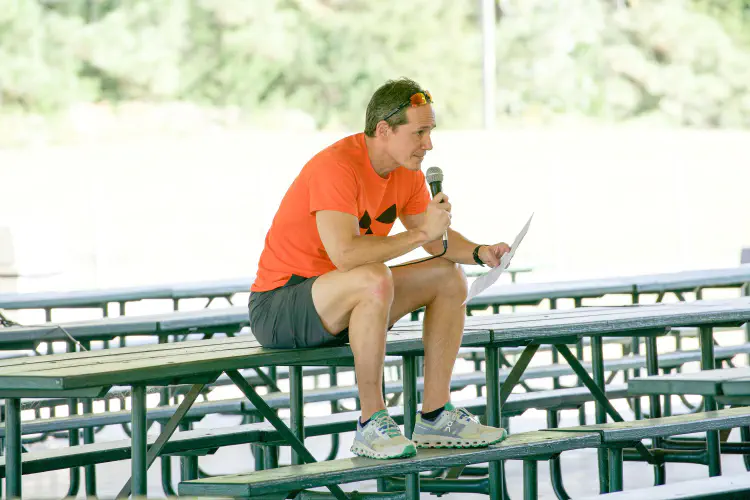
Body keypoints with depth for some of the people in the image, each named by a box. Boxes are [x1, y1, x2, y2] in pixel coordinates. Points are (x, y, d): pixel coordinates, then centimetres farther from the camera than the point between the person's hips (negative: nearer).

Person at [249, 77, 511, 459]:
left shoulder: (407, 171, 2)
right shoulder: (336, 167, -26)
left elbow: (438, 241, 12)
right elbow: (344, 253, -38)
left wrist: (479, 253, -9)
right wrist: (421, 233, -30)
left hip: (338, 305, 9)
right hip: (278, 306, -9)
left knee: (449, 278, 3)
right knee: (375, 280, -37)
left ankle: (434, 417, 4)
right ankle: (371, 425, -27)